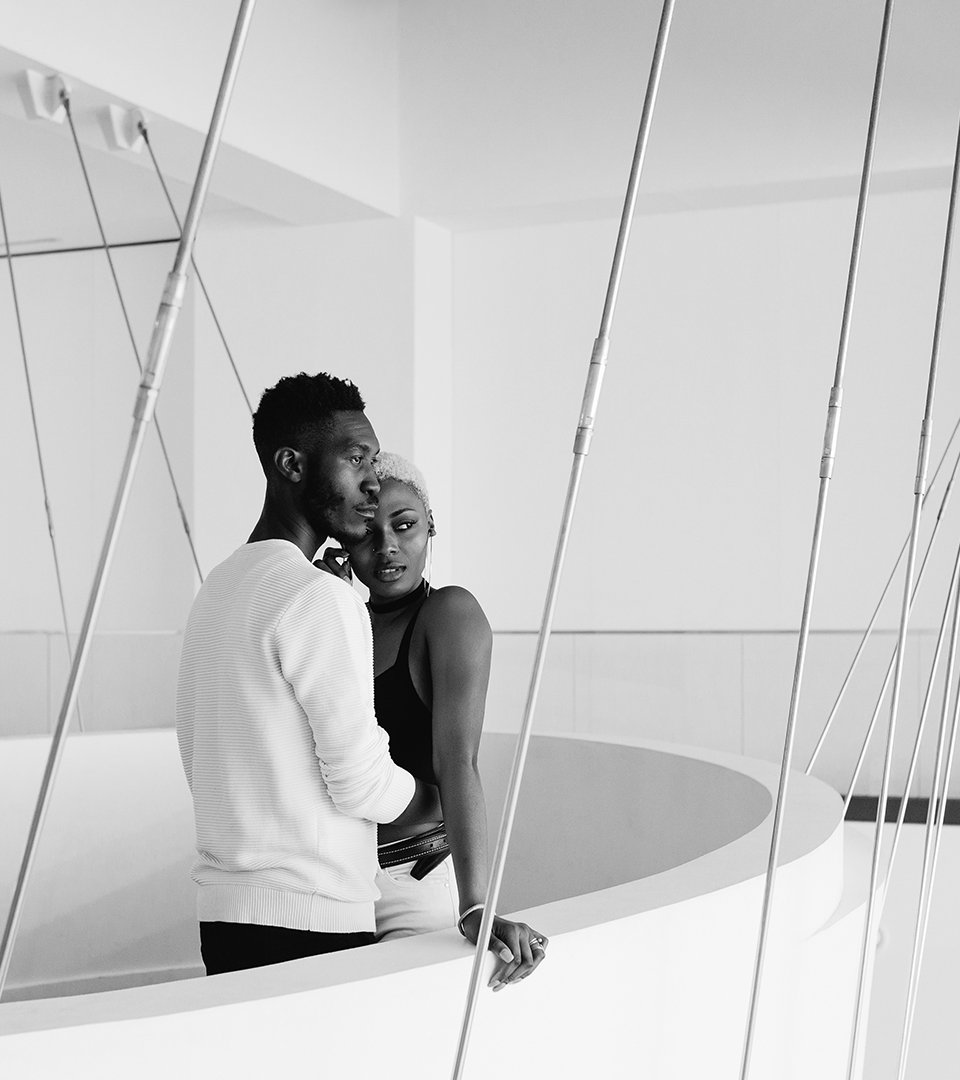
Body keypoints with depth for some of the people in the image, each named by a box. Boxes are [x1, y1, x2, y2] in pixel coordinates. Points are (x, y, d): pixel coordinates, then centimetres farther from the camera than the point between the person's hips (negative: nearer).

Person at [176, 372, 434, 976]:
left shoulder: (218, 587, 15)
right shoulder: (318, 597, -14)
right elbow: (363, 783, -14)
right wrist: (439, 801, 8)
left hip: (223, 908, 9)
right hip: (311, 922, -9)